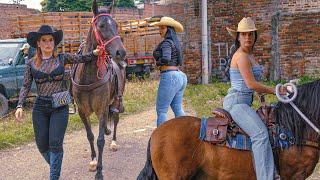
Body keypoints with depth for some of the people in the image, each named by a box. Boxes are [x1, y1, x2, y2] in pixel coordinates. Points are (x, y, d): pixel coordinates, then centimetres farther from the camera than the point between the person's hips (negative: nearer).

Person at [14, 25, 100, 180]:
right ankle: (56, 167, 37)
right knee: (42, 145, 10)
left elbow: (82, 59, 2)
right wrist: (20, 105, -10)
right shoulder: (31, 64, 1)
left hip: (60, 107, -2)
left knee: (55, 144, -6)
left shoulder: (62, 58, 0)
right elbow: (26, 86, 2)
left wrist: (94, 53, -17)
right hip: (40, 107, 2)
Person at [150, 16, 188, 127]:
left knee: (161, 110, -3)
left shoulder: (166, 43, -11)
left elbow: (166, 59, -28)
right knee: (178, 109, 14)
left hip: (169, 77, -10)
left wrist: (158, 63, -9)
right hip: (180, 75, 10)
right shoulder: (175, 42, 16)